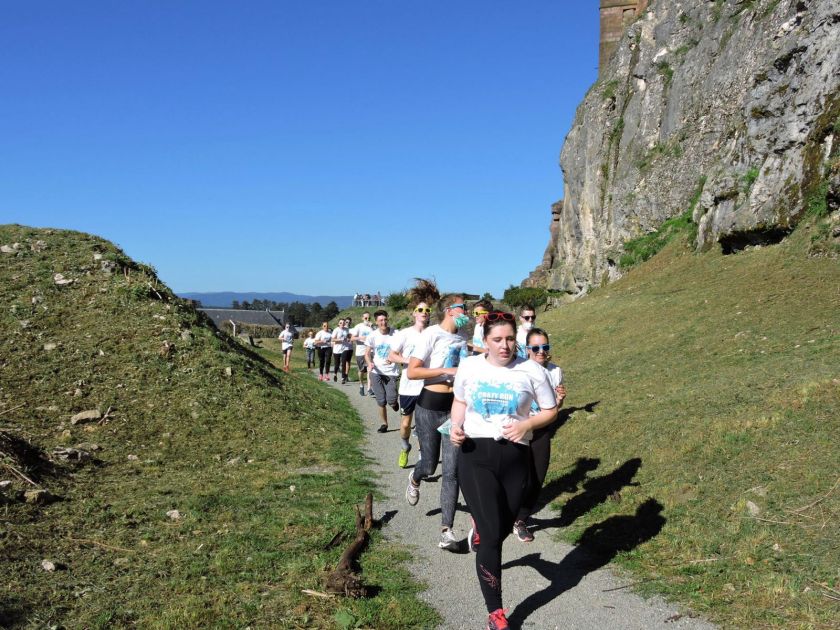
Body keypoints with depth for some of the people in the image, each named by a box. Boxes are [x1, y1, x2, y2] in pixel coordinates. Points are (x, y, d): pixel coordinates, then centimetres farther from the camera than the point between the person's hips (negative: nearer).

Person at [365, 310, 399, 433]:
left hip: (391, 372, -1)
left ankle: (394, 402, 27)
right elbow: (367, 354, 0)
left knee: (391, 400, -11)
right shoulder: (372, 335, -4)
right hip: (376, 372, 1)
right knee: (381, 401, 4)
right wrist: (370, 363, -21)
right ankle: (384, 424, 24)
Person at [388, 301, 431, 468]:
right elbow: (392, 356, -2)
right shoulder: (404, 334, -3)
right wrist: (408, 361, -18)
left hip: (428, 387, 0)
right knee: (405, 423, 11)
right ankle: (405, 448, 37)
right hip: (408, 387, 0)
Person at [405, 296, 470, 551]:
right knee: (430, 466, 8)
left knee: (452, 470, -3)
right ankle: (415, 479, 46)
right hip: (430, 405, -4)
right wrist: (445, 371, -19)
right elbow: (412, 372, -15)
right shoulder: (431, 334, -9)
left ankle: (447, 530, 2)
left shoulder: (462, 339, 10)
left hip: (455, 407, 4)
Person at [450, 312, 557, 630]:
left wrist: (527, 424, -14)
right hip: (475, 454, -1)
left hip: (514, 457, 1)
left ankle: (479, 524, 56)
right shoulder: (469, 366, 0)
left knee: (502, 529, 17)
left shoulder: (531, 370, -4)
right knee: (492, 534, -8)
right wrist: (456, 427, -3)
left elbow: (550, 411, 5)